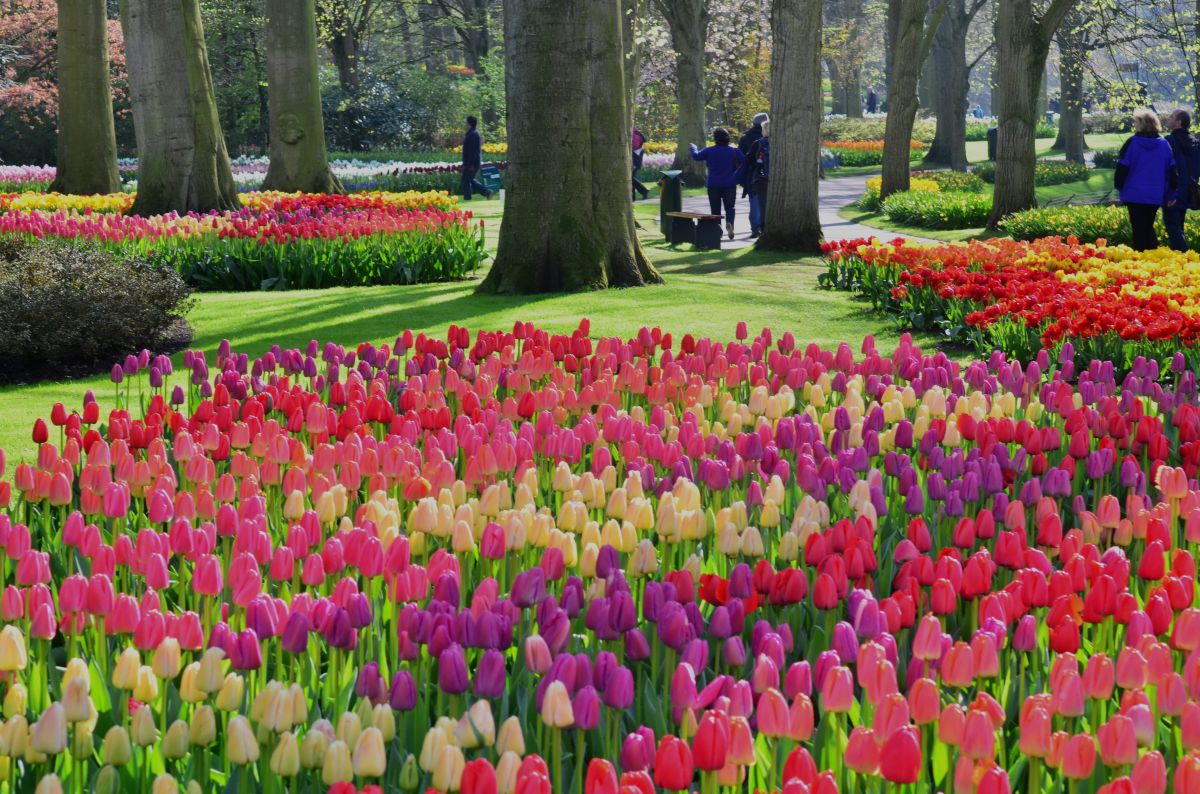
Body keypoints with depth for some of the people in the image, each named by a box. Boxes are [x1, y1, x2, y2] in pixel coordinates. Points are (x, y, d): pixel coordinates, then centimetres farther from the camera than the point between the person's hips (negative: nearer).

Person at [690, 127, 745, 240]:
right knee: (730, 207, 4)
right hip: (730, 185, 0)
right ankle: (729, 223, -23)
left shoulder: (709, 151, -5)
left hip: (713, 185, 0)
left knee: (715, 209, 8)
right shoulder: (734, 151, -4)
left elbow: (696, 156, 7)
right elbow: (744, 161, -7)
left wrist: (693, 147, 27)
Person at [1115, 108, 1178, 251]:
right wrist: (1171, 194, 12)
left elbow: (1122, 168, -6)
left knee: (1139, 230, 3)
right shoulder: (1164, 144, 2)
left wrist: (1118, 186, 10)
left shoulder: (1132, 143, -9)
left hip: (1135, 195, -3)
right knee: (1149, 227, 18)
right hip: (1155, 196, 3)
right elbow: (1172, 171, 5)